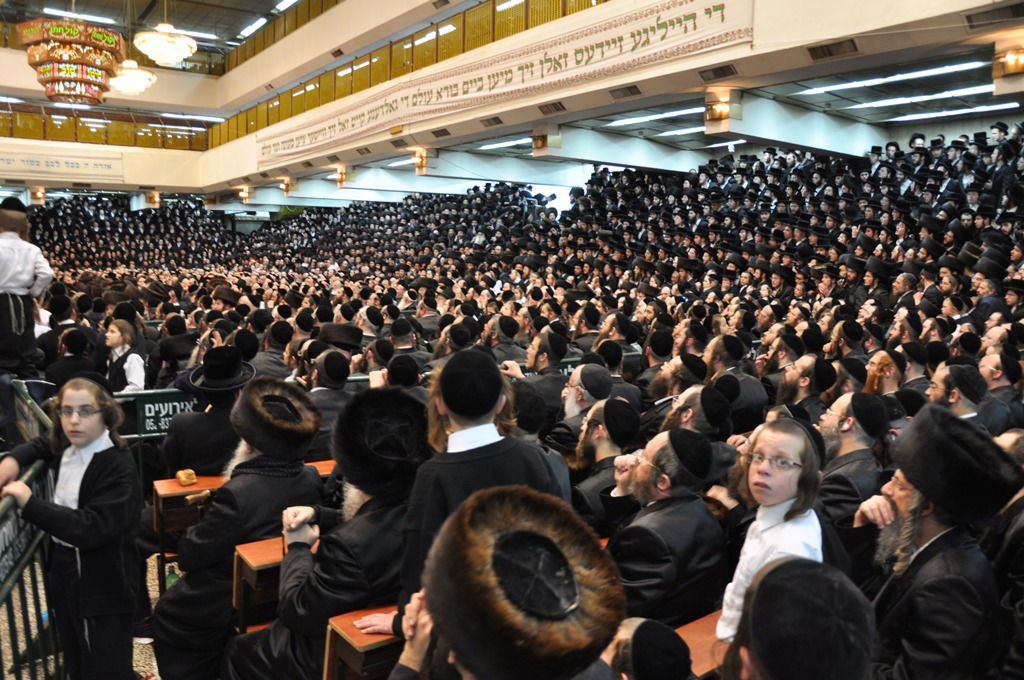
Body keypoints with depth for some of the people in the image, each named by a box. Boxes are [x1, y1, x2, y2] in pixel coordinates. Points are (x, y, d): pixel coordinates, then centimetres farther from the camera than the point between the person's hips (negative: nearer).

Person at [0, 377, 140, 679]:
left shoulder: (118, 466, -22)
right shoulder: (67, 449, 3)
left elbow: (92, 529, -30)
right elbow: (41, 446, 27)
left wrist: (30, 503, -29)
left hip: (102, 589, -8)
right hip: (64, 577, 8)